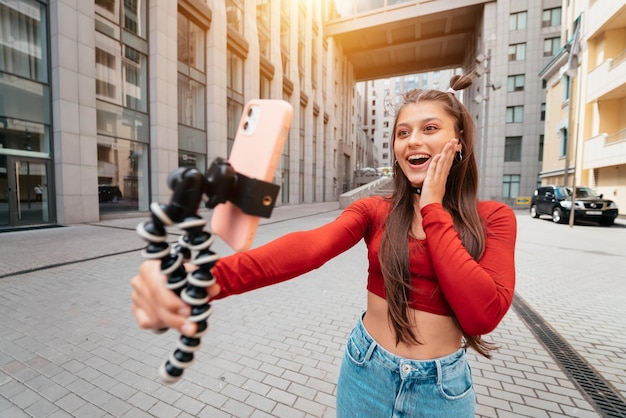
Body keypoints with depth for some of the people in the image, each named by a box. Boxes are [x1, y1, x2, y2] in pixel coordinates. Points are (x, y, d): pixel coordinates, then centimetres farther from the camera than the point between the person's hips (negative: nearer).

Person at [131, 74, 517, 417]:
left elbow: (483, 316, -21)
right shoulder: (373, 209, -7)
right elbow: (308, 247, -27)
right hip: (366, 370, 1)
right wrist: (209, 277, -44)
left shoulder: (494, 218, -7)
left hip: (441, 386, 0)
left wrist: (432, 208, -19)